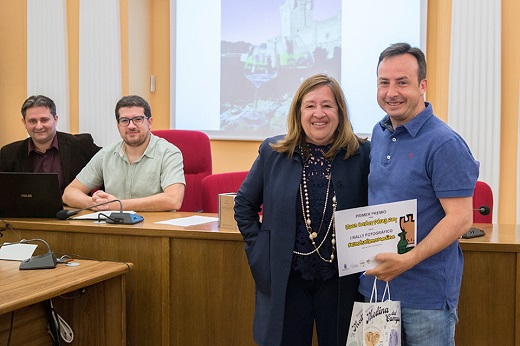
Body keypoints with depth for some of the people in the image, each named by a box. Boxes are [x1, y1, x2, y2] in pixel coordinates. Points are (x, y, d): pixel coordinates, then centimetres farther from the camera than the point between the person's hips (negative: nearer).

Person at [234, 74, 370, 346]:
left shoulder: (362, 155, -5)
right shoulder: (273, 153, 0)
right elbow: (244, 205, 11)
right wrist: (258, 247, 3)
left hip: (341, 281, -1)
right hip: (284, 280, 1)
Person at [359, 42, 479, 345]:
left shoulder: (444, 144, -16)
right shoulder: (379, 133, 8)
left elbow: (461, 219, -19)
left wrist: (407, 260, -24)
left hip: (426, 296, -7)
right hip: (375, 283, 7)